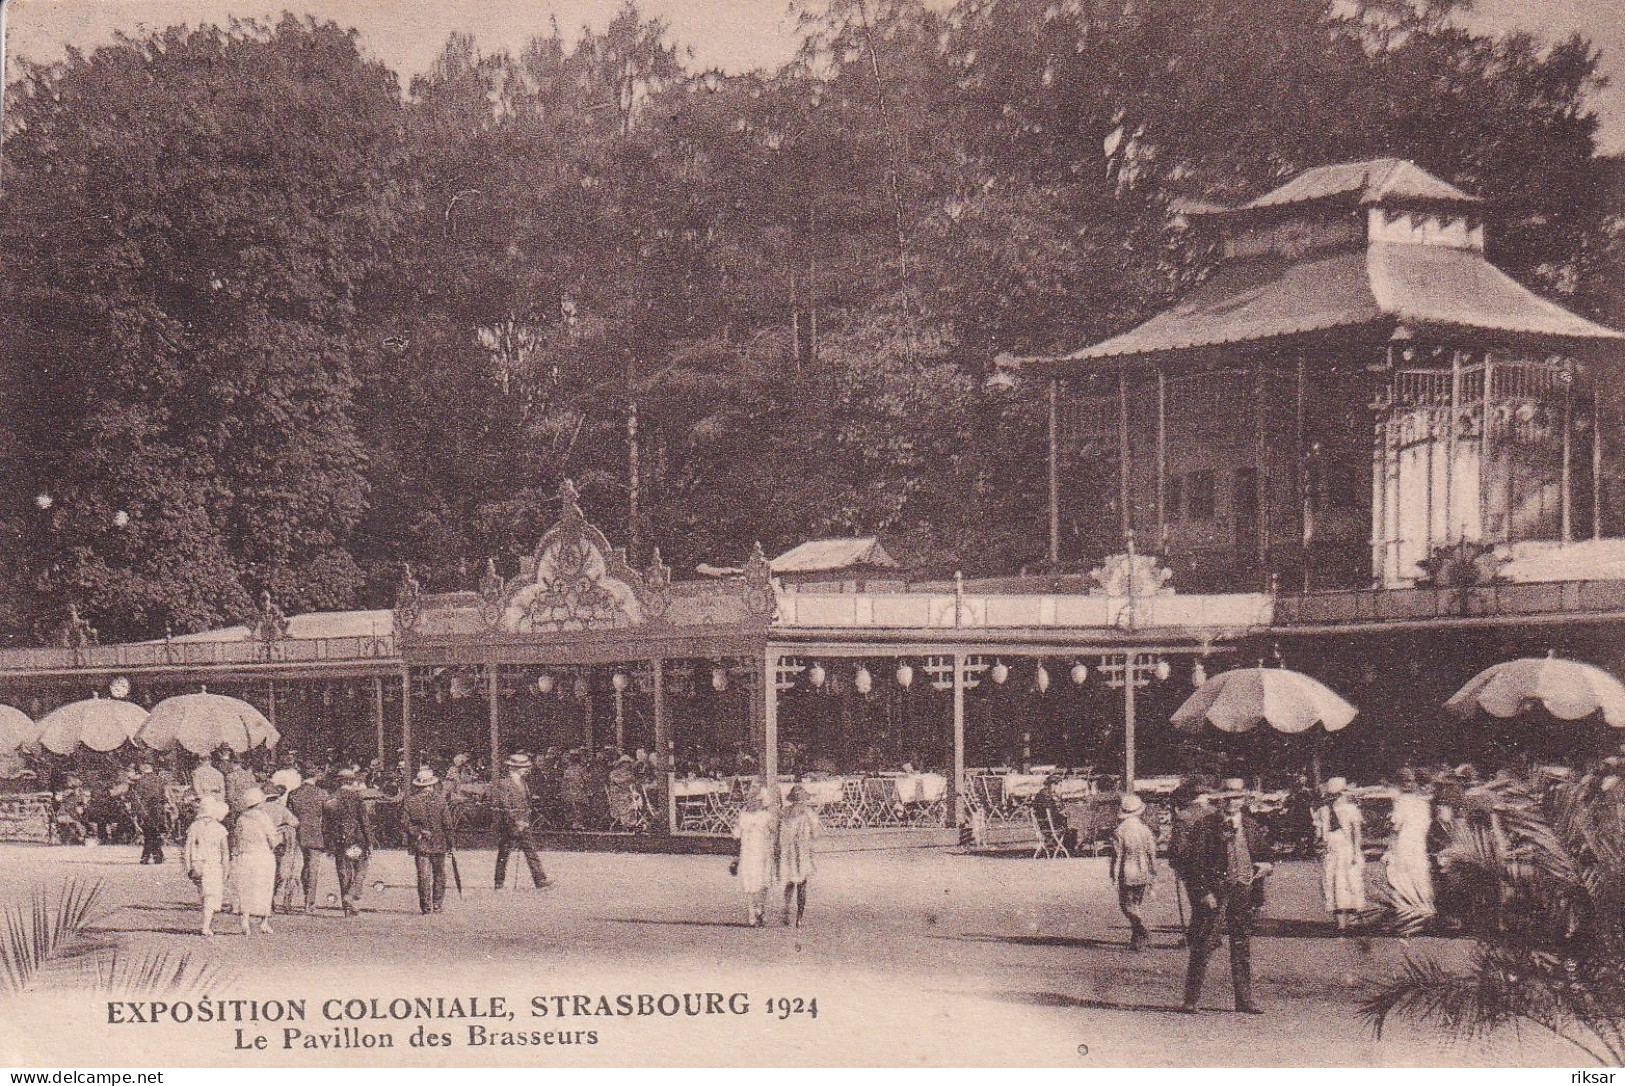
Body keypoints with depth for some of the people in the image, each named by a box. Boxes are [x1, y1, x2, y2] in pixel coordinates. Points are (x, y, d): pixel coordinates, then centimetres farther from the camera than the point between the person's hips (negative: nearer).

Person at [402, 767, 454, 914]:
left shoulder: (410, 801, -3)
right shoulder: (440, 799, -6)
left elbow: (404, 824, -5)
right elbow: (447, 823, -5)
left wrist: (416, 833, 5)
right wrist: (449, 842, 3)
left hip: (419, 845, 1)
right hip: (439, 843, -1)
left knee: (423, 875, 4)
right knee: (439, 874, 12)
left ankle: (426, 906, 3)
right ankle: (438, 904, 13)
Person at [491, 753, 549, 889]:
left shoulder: (524, 785, 13)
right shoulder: (502, 785, -11)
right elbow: (505, 807, -17)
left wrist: (525, 821, 13)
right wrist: (516, 822, -21)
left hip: (523, 825, 7)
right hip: (507, 826, -7)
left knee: (531, 852, -1)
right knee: (503, 854, 2)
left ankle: (540, 880, -4)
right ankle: (499, 884, 10)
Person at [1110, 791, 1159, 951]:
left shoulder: (1119, 832, -12)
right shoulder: (1146, 830, 1)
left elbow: (1116, 856, -10)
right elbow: (1152, 855, 6)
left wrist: (1114, 877, -4)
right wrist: (1153, 875, 15)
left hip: (1127, 874, -4)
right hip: (1144, 875, 5)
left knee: (1127, 905, 4)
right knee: (1138, 905, 15)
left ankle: (1143, 930, -18)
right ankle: (1137, 941, 17)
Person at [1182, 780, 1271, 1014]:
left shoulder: (1252, 826, 11)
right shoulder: (1206, 827, -3)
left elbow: (1265, 854, 21)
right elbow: (1193, 861, -6)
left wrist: (1268, 866, -3)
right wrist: (1203, 892, -13)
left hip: (1245, 891, 4)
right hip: (1214, 890, -4)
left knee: (1243, 946, 9)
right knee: (1203, 946, -4)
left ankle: (1244, 999, 16)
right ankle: (1191, 999, 1)